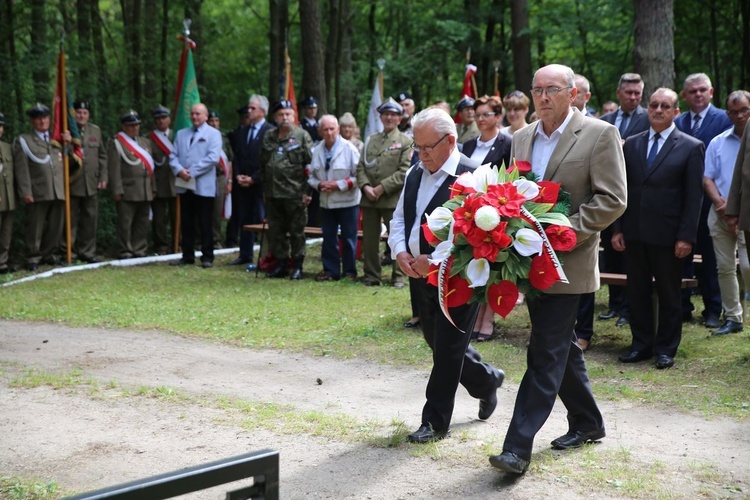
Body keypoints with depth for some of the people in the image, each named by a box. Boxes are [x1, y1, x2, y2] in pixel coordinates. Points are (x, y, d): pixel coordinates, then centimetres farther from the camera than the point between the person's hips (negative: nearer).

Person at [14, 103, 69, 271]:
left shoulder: (57, 140, 21)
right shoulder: (23, 141, 6)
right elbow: (21, 169, -3)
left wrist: (68, 143, 6)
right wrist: (25, 192, -12)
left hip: (58, 192, 4)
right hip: (38, 193, -4)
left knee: (56, 226, 6)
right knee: (35, 227, -2)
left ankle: (49, 254, 19)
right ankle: (33, 258, 7)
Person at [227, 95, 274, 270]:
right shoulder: (244, 131, 14)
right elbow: (237, 156, 16)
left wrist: (253, 178, -13)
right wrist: (238, 175, 1)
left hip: (260, 184, -7)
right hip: (243, 183, 7)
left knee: (262, 221, -5)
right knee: (244, 221, 11)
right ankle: (245, 256, 18)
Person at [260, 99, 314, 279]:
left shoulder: (302, 136, -3)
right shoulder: (269, 137, 12)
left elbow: (311, 165, -7)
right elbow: (263, 164, 18)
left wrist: (307, 192, -11)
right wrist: (264, 187, 13)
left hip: (295, 194, -5)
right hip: (272, 194, 5)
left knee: (296, 231, 2)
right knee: (275, 231, 10)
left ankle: (297, 266, 11)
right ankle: (280, 264, 21)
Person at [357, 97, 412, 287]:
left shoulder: (406, 142, 1)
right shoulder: (370, 140, 16)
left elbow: (404, 172, -9)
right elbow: (360, 167, 12)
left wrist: (382, 188, -14)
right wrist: (365, 186, -6)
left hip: (393, 199, -4)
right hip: (369, 199, 4)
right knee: (369, 239, 8)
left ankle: (398, 276, 10)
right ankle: (371, 276, 17)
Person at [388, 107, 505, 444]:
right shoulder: (415, 174, 9)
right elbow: (399, 218, 16)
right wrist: (400, 251, -3)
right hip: (422, 274, 9)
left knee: (447, 349, 0)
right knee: (436, 340, 20)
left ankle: (435, 422, 12)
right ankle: (487, 381, 44)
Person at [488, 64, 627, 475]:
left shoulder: (599, 135, -8)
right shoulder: (521, 138, 11)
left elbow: (612, 200, -13)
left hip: (567, 262, -7)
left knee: (546, 353, -9)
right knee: (560, 345, 17)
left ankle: (518, 448, -9)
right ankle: (587, 422, 33)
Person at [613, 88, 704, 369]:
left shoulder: (691, 148, -2)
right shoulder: (631, 145, 9)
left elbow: (694, 197, -5)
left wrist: (686, 237, -11)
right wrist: (617, 229, 2)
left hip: (667, 235, -4)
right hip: (634, 232, 4)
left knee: (668, 294, 7)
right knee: (637, 291, 10)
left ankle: (666, 349, 19)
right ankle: (641, 344, 22)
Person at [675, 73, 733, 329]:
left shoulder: (723, 119, -3)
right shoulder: (677, 122, 9)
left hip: (710, 198, -3)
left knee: (711, 255, 5)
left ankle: (713, 309, 15)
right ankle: (683, 306, 16)